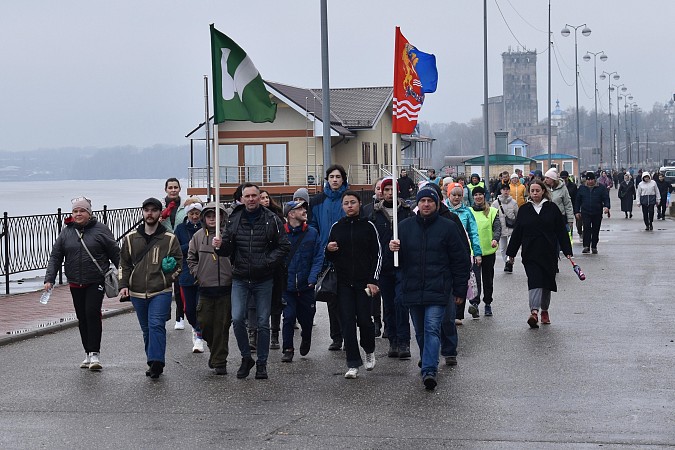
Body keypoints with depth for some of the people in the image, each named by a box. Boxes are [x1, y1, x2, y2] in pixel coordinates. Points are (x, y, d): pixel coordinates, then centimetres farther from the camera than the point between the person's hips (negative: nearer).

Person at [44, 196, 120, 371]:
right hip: (75, 284, 4)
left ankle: (95, 353, -10)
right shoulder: (66, 232, 7)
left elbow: (115, 253, 2)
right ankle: (88, 353, 17)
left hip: (96, 282, -4)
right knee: (82, 318, 8)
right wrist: (49, 279, -3)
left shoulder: (100, 230, -2)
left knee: (93, 313, -14)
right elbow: (55, 257, 7)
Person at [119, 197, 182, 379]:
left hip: (161, 291, -4)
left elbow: (179, 262, 8)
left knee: (156, 325, -17)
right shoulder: (131, 238, 9)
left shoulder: (169, 238, 1)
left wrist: (169, 277, -7)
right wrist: (124, 285, 3)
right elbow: (125, 263, 14)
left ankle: (156, 362, -18)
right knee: (146, 329, 10)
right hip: (138, 292, 4)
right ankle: (155, 364, 19)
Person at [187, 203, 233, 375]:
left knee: (222, 326, 0)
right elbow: (191, 258, 19)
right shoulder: (198, 236, 7)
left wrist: (233, 273, -8)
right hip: (205, 288, 3)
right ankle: (214, 349, 32)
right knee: (204, 323, 5)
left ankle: (220, 362, 8)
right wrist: (197, 273, 8)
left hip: (225, 288, -3)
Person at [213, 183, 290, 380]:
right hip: (240, 279, 1)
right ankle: (246, 358, 10)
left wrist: (268, 261, -15)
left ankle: (262, 363, 17)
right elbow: (228, 249, 7)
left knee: (263, 323, 4)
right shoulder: (234, 220, 4)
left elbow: (283, 246, -2)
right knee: (237, 319, -9)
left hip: (263, 280, -1)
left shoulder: (272, 220, -3)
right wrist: (220, 246, -15)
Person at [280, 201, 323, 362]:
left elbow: (318, 257, -1)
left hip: (306, 286, 2)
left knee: (307, 317, 11)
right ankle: (288, 349, 9)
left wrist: (313, 277, -13)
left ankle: (306, 339, 41)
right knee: (289, 317, -5)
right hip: (287, 286, -2)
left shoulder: (312, 233, 0)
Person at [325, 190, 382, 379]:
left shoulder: (368, 226, 3)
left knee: (364, 320, -5)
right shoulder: (336, 227, 11)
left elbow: (377, 254, 2)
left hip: (364, 282, -2)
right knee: (347, 323, -2)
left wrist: (373, 281, -7)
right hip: (343, 283, 2)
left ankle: (369, 350, 24)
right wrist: (329, 249, -6)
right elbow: (330, 257, 18)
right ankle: (353, 364, 3)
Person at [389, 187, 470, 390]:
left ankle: (429, 370, -21)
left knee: (432, 329, -14)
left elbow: (461, 261, 3)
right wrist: (392, 249, -14)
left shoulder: (448, 227, 0)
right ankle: (428, 363, 29)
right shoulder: (405, 226, 8)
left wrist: (460, 290, 2)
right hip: (412, 289, 4)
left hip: (437, 289, -4)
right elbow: (397, 259, 11)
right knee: (420, 331, 13)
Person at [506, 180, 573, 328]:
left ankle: (544, 310, 29)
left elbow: (561, 231, 3)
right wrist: (511, 253, 10)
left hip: (549, 253, 1)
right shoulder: (524, 210, 6)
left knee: (547, 283, 11)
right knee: (535, 281, -14)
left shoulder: (551, 208, 3)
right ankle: (534, 312, -25)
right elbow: (517, 233, 9)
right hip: (530, 253, -1)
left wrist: (567, 251, -1)